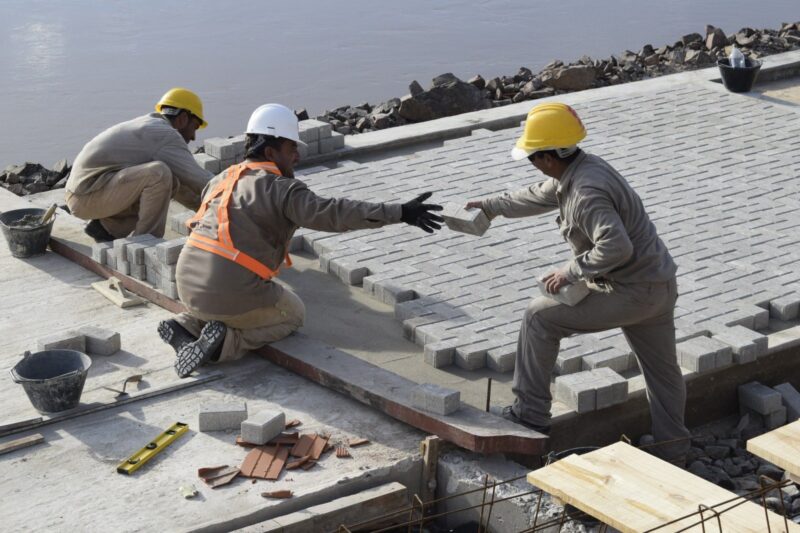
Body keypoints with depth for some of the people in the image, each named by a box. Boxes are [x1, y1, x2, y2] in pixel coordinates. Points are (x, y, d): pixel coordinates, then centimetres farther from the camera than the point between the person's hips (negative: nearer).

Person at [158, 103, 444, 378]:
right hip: (231, 291, -7)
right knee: (292, 314, 19)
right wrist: (401, 213, -22)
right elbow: (334, 213, -19)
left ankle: (186, 327, 10)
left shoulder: (222, 180, 16)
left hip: (188, 283, 7)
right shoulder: (283, 190, -8)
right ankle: (225, 344, -4)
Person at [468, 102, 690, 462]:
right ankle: (672, 450, 30)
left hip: (632, 292, -10)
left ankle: (530, 412, 6)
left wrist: (571, 272, -23)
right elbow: (540, 196, 26)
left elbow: (616, 246, -35)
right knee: (662, 370, 18)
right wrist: (492, 207, 35)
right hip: (658, 286, 10)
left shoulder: (586, 193, -25)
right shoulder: (577, 169, 7)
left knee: (540, 317, -2)